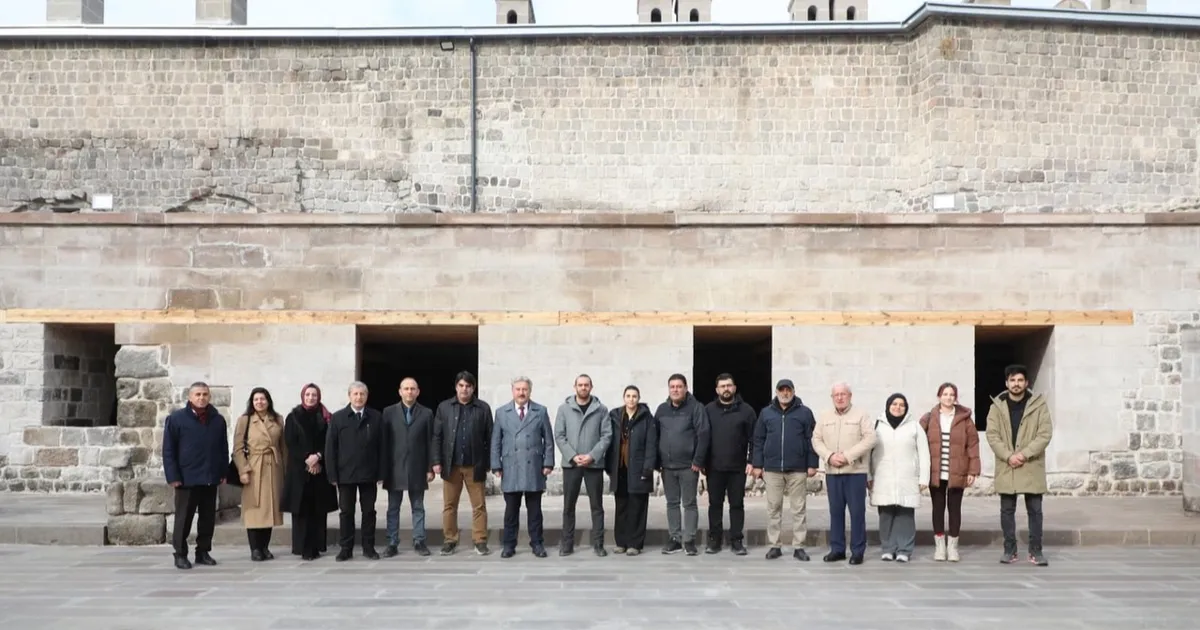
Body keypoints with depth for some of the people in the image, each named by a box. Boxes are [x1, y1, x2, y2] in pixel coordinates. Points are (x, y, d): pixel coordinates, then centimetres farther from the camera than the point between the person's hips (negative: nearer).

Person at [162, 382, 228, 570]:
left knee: (208, 519, 9)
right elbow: (168, 450, -4)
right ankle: (180, 555, 11)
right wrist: (173, 476, -10)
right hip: (186, 478, -4)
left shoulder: (218, 420, 9)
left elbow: (223, 448, 14)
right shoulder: (176, 419, -3)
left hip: (211, 479, 4)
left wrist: (223, 472, 8)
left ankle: (203, 552, 19)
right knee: (183, 519, 2)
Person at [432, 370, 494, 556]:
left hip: (475, 465, -1)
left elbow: (489, 437, 3)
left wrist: (489, 464, -1)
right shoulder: (444, 407, 5)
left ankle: (480, 541, 8)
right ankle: (449, 541, 14)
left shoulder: (483, 408, 3)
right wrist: (437, 462, -3)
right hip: (451, 465, 1)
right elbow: (437, 436, 4)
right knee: (449, 506, 6)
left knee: (479, 506, 2)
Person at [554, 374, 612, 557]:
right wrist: (573, 456, -11)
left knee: (597, 505, 4)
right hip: (570, 463, 1)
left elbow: (607, 435, -3)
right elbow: (559, 436, 0)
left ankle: (598, 544, 10)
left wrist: (592, 456, -13)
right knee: (568, 506, 5)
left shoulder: (601, 409, 1)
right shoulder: (564, 408, 3)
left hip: (594, 464, -1)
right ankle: (567, 544, 13)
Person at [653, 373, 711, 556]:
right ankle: (675, 538, 17)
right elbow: (655, 436, 12)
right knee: (672, 503, 10)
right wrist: (657, 461, 5)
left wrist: (698, 461, -16)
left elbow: (703, 435, -11)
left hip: (688, 465, -5)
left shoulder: (696, 408, -6)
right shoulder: (662, 409, 9)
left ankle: (689, 540, 6)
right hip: (667, 466, 5)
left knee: (689, 503, 1)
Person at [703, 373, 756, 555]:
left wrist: (751, 461, -7)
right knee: (715, 504, 8)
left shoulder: (746, 410, 2)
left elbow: (754, 438, 0)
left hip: (738, 467, -1)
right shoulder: (708, 410, 5)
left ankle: (736, 540, 11)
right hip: (714, 467, 1)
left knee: (737, 504, 5)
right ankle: (714, 539, 15)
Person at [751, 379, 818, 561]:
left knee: (799, 509, 2)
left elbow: (811, 440, 2)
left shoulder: (804, 413, 3)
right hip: (772, 469, 2)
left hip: (798, 469, -2)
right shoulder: (766, 413, 8)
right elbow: (758, 440, 9)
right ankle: (774, 546, 11)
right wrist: (757, 465, 4)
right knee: (773, 508, 5)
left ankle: (798, 546, 7)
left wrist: (812, 464, -3)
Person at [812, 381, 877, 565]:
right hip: (832, 472, 4)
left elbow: (870, 439, -9)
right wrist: (829, 456, -10)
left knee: (857, 512, -2)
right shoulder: (824, 417, 12)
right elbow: (816, 440, 8)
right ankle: (837, 549, 16)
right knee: (835, 511, 8)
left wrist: (848, 456, -16)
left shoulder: (861, 416, 1)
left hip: (855, 471, -3)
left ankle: (857, 551, 5)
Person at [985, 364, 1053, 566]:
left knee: (1035, 510, 3)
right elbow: (992, 435, -2)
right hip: (1005, 467, 1)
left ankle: (1036, 550, 11)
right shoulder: (997, 406, 4)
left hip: (1032, 467, -1)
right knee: (1007, 510, 7)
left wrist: (1024, 454, -16)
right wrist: (1008, 456, -14)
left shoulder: (1038, 404, 0)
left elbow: (1045, 434, -6)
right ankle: (1009, 550, 16)